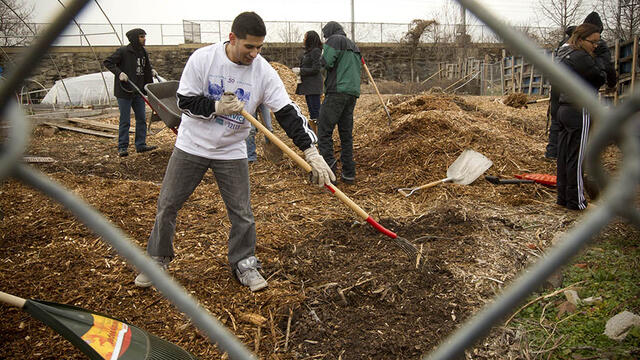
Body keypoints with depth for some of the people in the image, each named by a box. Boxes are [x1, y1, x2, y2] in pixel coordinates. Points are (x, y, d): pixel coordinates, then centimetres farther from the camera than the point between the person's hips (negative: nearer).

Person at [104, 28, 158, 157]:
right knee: (125, 121, -2)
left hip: (138, 91, 7)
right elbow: (107, 62, -9)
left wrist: (151, 71, 8)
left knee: (141, 119, 8)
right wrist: (119, 73, -20)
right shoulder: (123, 51, -11)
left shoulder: (143, 52, 9)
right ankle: (122, 147, 6)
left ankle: (141, 145, 17)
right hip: (124, 92, -7)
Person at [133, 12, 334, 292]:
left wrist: (311, 151, -26)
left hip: (232, 152, 1)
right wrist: (217, 107, -26)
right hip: (191, 146, 0)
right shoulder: (203, 58, -15)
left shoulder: (264, 72, -13)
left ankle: (244, 264, 24)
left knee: (242, 213, 2)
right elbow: (184, 101, -11)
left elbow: (287, 113, -17)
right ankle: (158, 260, 29)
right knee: (167, 205, 7)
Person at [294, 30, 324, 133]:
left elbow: (315, 69, -16)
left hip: (313, 86, -10)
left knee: (316, 110, -8)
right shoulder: (308, 51, 15)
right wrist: (299, 69, 4)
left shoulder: (316, 51, -12)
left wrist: (301, 70, -12)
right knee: (311, 111, 13)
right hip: (307, 86, 10)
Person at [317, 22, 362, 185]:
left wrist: (324, 49, 11)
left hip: (338, 91, -8)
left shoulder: (334, 40, 2)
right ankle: (349, 173, 8)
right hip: (353, 93, 8)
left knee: (324, 130, -8)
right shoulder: (354, 46, 27)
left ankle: (329, 166, -19)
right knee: (346, 133, 9)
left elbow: (326, 62, -10)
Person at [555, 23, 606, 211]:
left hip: (564, 109, 9)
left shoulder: (564, 55, 14)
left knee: (563, 156, 12)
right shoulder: (581, 58, -15)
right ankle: (576, 201, 5)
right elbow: (601, 78, -7)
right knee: (576, 159, -3)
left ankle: (563, 197, 19)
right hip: (579, 112, -9)